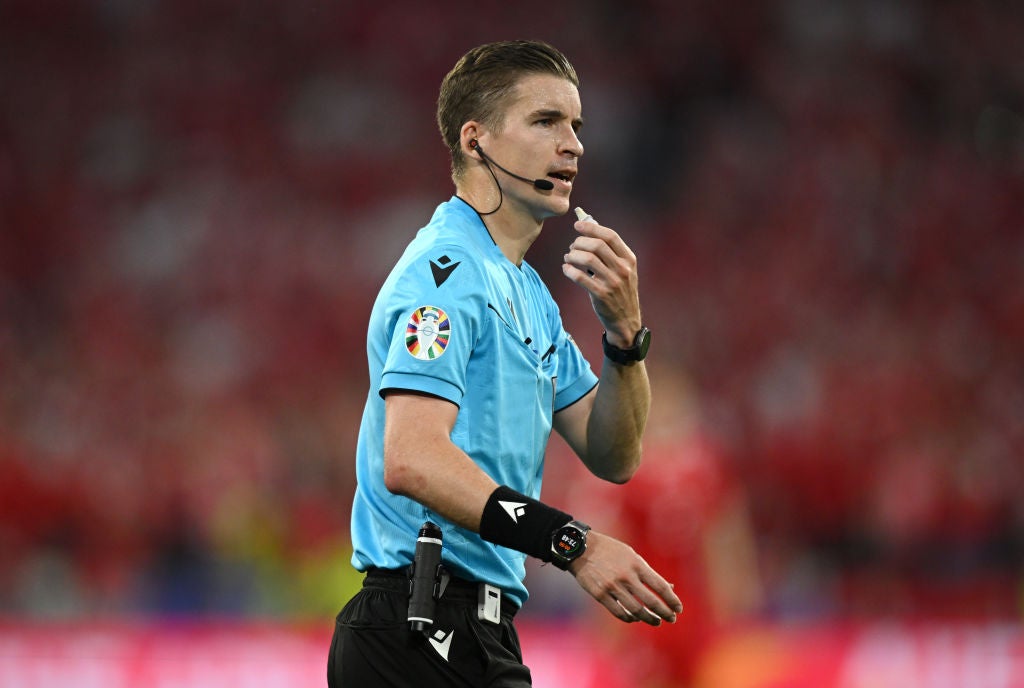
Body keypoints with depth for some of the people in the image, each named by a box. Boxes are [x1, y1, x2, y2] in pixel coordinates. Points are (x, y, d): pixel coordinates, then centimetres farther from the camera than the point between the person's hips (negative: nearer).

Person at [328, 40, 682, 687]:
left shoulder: (528, 292, 20)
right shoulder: (449, 268, -12)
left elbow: (614, 458, 16)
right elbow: (410, 460, -25)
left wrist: (624, 329, -1)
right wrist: (573, 542, -30)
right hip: (426, 635, -10)